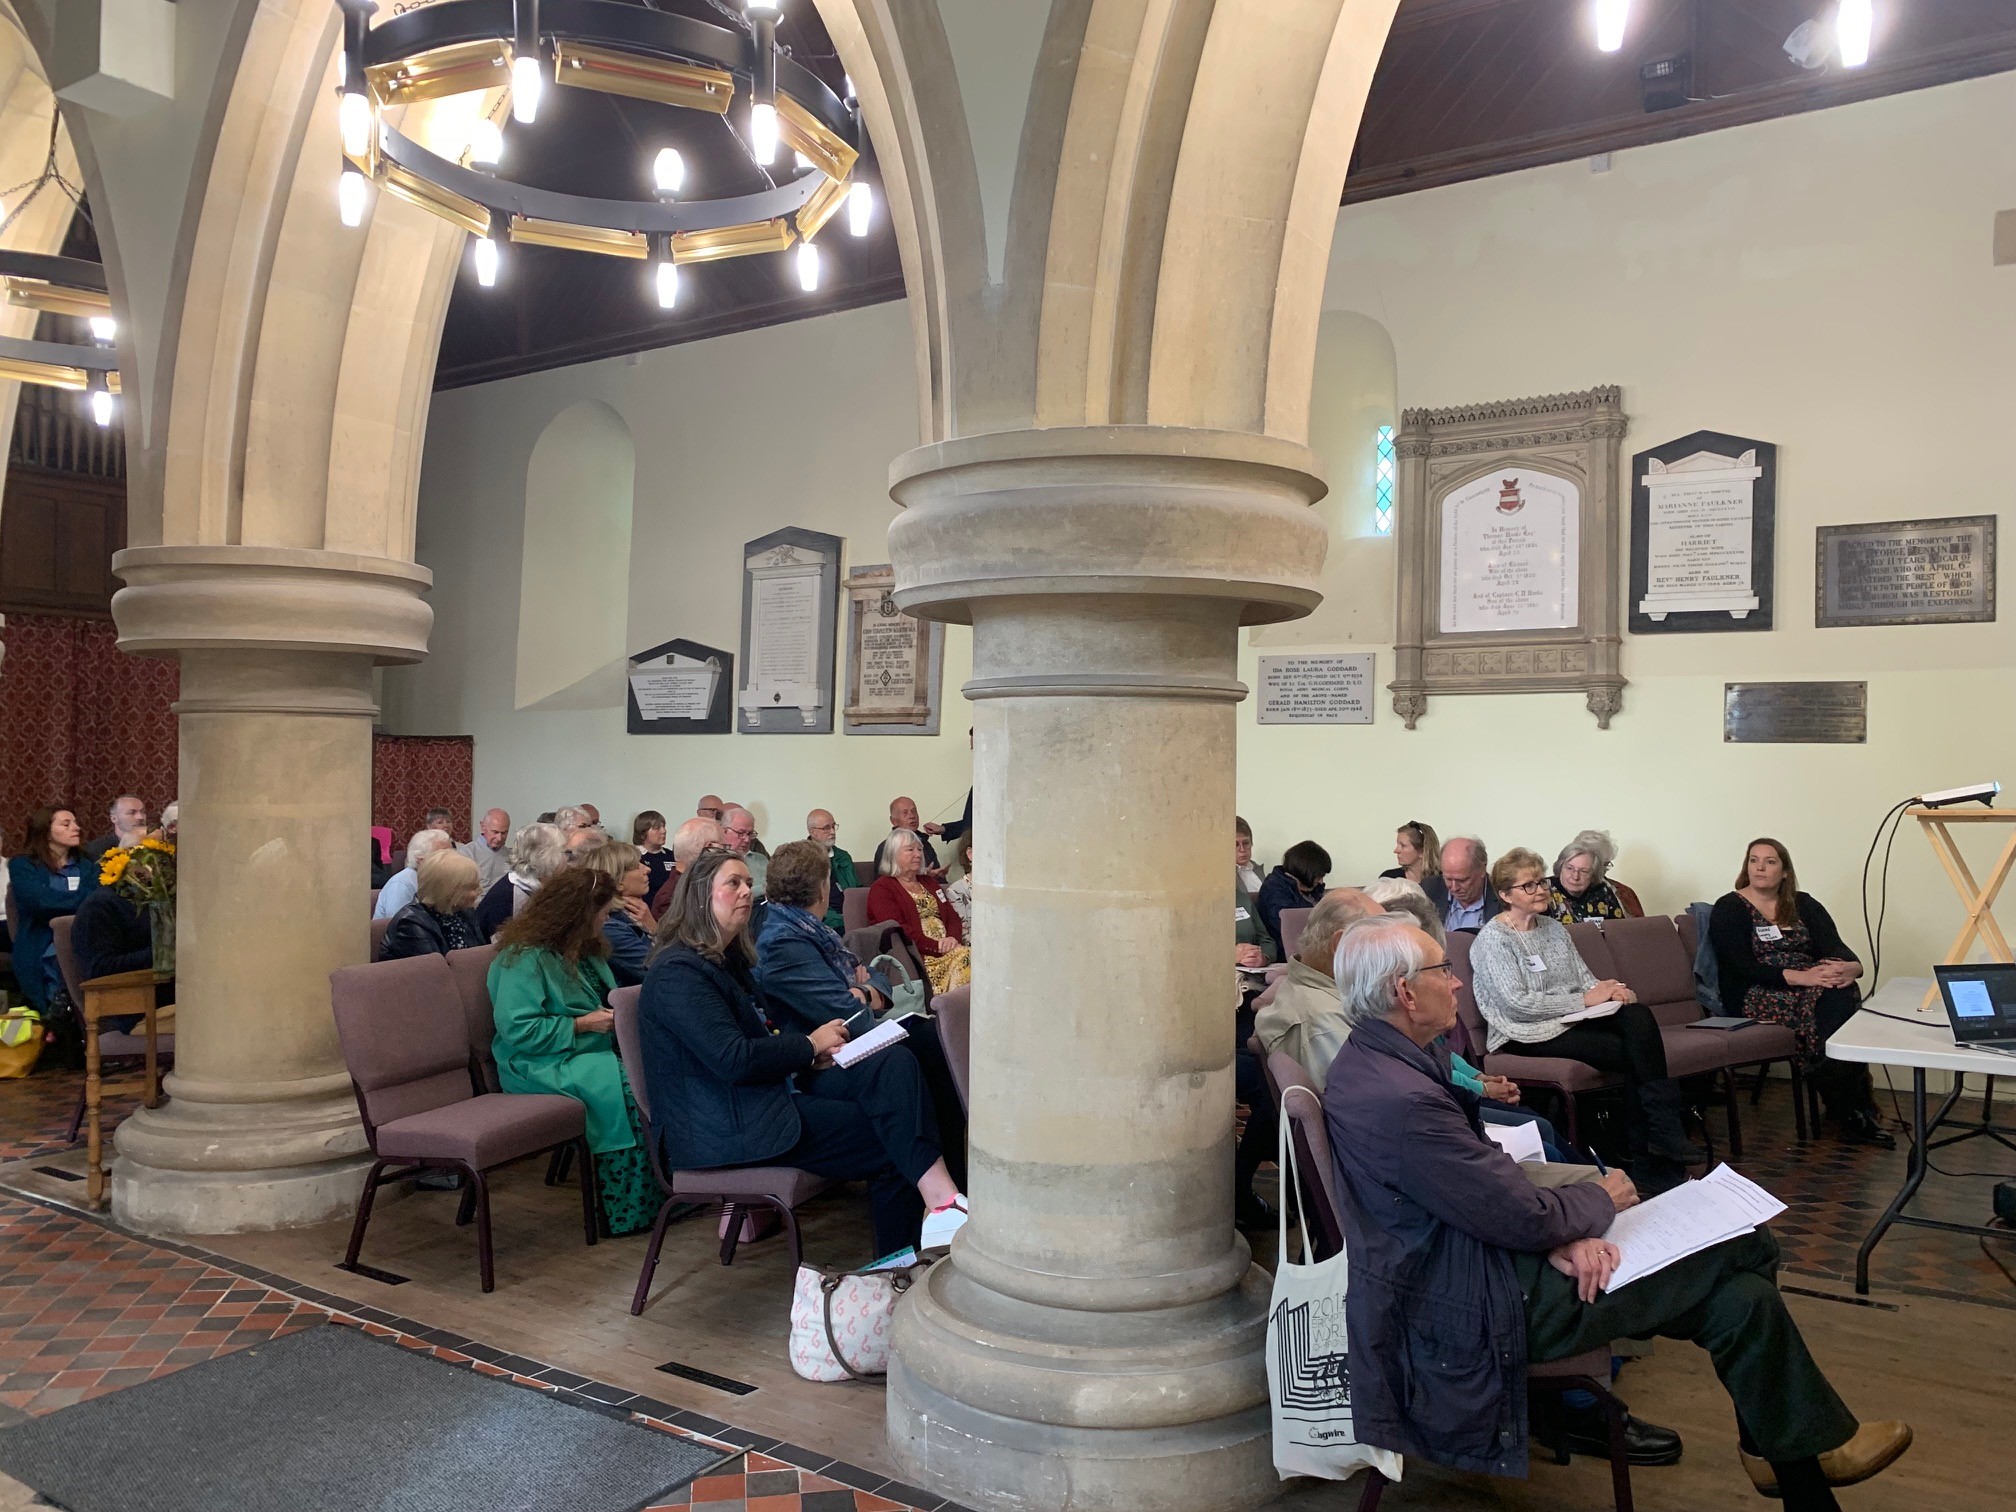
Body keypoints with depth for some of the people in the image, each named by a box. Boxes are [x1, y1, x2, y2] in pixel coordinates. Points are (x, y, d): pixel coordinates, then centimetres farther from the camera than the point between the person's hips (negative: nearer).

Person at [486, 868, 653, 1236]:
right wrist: (582, 1025, -17)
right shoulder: (524, 957, -12)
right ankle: (626, 1212, -22)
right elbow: (517, 1030, -19)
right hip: (539, 1065, -8)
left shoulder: (585, 950, 15)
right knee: (629, 1085, -32)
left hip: (592, 1050, 8)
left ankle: (668, 1189, -18)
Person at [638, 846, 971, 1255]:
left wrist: (811, 1055, 0)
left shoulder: (728, 959, 18)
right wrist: (809, 1046, -10)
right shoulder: (677, 972, -14)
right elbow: (733, 1060, -22)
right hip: (726, 1127, -9)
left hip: (772, 1089, 9)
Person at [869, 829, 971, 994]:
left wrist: (953, 938, -4)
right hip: (917, 954, -7)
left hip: (946, 948, 7)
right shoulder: (882, 888, 6)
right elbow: (896, 929, -9)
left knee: (971, 955, -26)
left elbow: (952, 917, 20)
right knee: (963, 958, -32)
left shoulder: (929, 883, 29)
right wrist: (935, 946, -16)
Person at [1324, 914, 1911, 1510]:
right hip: (1481, 1306, -10)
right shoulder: (1400, 1100, -31)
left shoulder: (1376, 1059, 2)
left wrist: (1562, 1230, -9)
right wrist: (1599, 1201, -2)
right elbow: (1521, 1217, -22)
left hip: (1472, 1256, 10)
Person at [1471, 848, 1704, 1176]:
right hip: (1527, 1033, -7)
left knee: (1638, 1014, -24)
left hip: (1571, 1021, 7)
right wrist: (1584, 1000, -15)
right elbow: (1517, 1003, -17)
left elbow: (1584, 978, 16)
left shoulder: (1554, 927, 17)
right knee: (1635, 1052, -23)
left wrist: (1608, 991, -9)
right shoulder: (1493, 938, -7)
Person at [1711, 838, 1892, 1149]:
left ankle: (1851, 1111, -23)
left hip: (1810, 982, 5)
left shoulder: (1803, 905, 17)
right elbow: (1743, 967, -12)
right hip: (1756, 995, -5)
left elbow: (1834, 946, 2)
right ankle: (1848, 1110, -22)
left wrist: (1851, 966, -23)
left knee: (1843, 992, -29)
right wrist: (1799, 976, -25)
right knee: (1829, 1001, -30)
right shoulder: (1728, 909, 1)